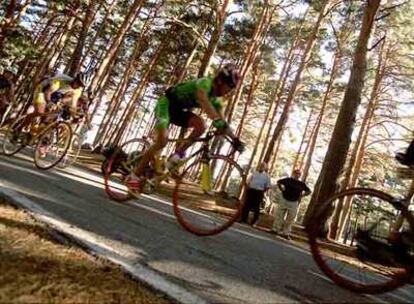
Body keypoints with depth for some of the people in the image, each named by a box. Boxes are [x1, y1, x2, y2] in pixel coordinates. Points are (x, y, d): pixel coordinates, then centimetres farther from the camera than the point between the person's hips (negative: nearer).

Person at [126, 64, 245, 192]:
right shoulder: (205, 83, -24)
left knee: (201, 125, -19)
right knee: (162, 141, -21)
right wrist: (218, 121, -57)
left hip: (179, 110, 7)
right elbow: (205, 103, -44)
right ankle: (134, 177, -10)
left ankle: (178, 153, -5)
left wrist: (234, 138, -9)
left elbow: (222, 121, 0)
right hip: (166, 103, -7)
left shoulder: (216, 99, 0)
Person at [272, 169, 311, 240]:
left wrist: (302, 195, -3)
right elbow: (279, 182, 11)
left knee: (290, 219, 6)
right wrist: (281, 188, -1)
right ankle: (275, 229, 19)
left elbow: (308, 191, 11)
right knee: (279, 216, 6)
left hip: (294, 203, 1)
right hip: (284, 200, -1)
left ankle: (286, 233, 16)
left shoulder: (301, 184, 0)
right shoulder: (288, 180, -3)